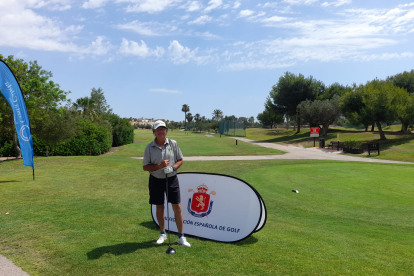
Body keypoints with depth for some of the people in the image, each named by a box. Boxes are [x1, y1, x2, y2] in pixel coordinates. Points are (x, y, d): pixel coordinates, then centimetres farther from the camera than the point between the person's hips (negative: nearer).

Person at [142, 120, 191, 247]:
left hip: (172, 179, 0)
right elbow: (145, 167, -3)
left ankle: (181, 236, 12)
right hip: (156, 180, 0)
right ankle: (163, 234, 31)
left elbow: (180, 160, 6)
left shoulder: (173, 144, -1)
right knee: (159, 208, 10)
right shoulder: (149, 147, -4)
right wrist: (159, 166, -18)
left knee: (177, 207, -1)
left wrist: (173, 167, -14)